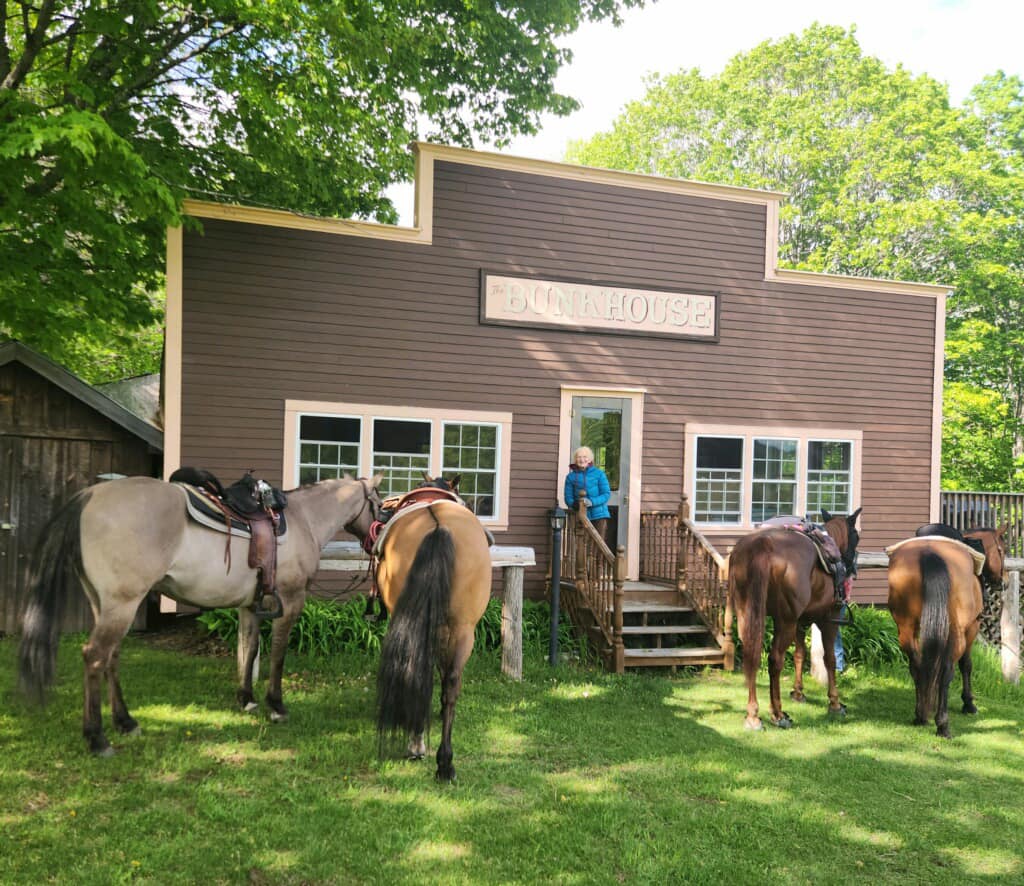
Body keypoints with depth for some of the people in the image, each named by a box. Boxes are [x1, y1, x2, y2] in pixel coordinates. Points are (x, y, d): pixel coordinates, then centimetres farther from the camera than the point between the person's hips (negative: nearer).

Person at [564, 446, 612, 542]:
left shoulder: (598, 473, 0)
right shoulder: (571, 477, 5)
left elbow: (606, 494, -3)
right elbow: (568, 498, 3)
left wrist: (592, 502, -19)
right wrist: (575, 503, -20)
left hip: (599, 515, -2)